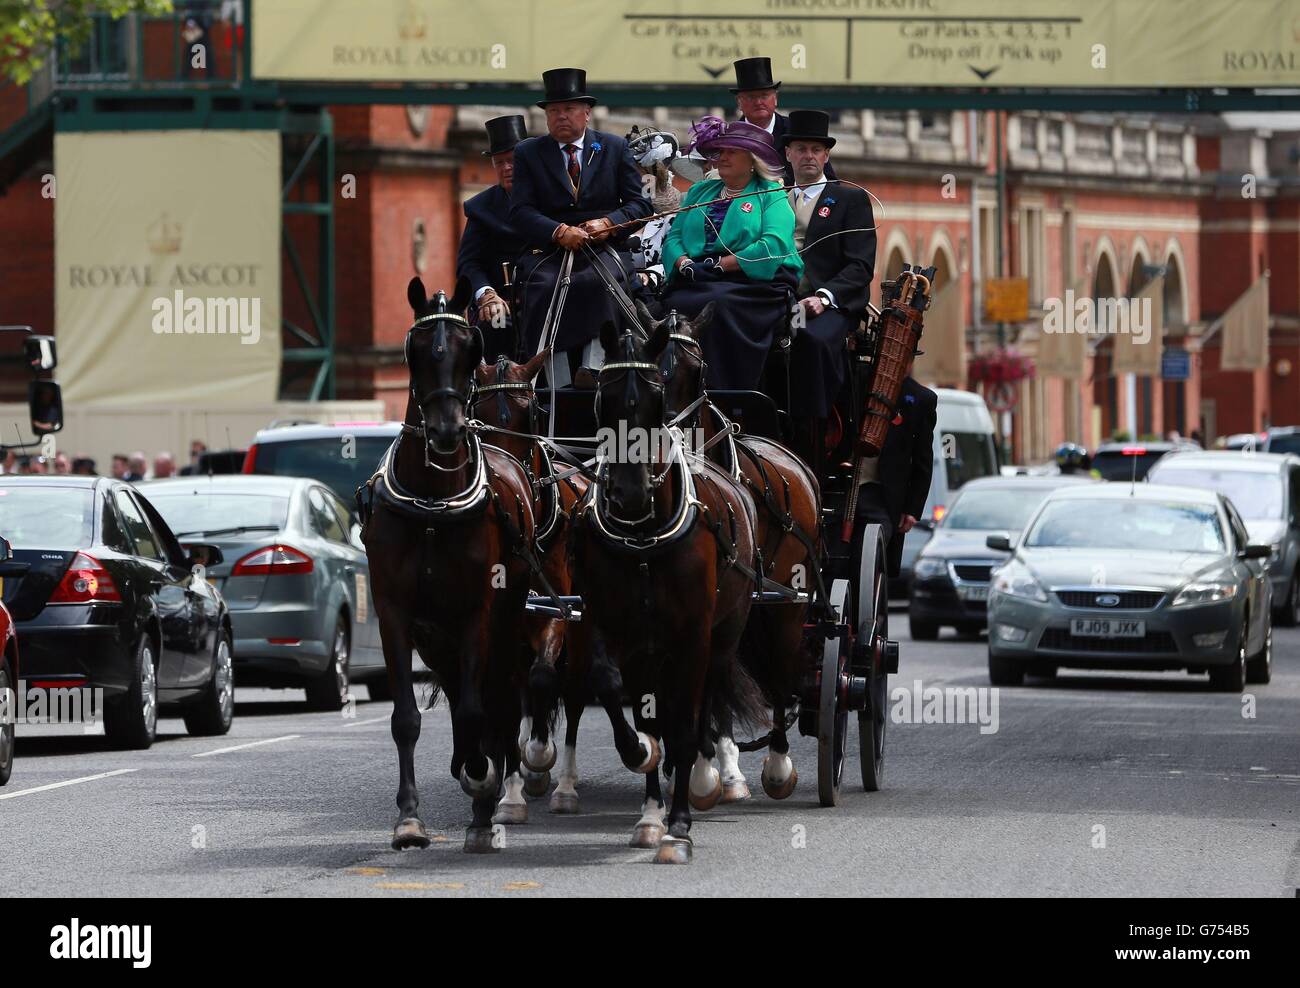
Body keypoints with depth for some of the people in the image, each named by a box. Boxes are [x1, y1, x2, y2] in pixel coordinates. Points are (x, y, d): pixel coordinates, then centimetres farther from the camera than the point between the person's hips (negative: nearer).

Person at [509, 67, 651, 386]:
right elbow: (520, 213, 2)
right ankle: (560, 392, -32)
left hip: (604, 249, 0)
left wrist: (608, 222, -11)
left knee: (601, 281, -34)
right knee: (543, 287, -31)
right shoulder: (528, 153, 13)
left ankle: (595, 372, -37)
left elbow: (639, 204, 10)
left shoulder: (614, 148, 14)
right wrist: (558, 231, -16)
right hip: (549, 251, 0)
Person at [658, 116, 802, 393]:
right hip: (698, 283, 4)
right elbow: (674, 237, 19)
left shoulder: (771, 196, 9)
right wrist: (684, 263, -5)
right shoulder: (700, 191, 27)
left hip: (754, 282, -4)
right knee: (675, 307, -30)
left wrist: (721, 265, -13)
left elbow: (773, 246, -8)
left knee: (719, 307, -37)